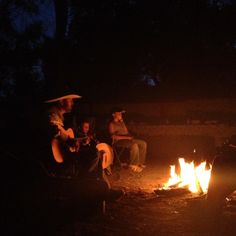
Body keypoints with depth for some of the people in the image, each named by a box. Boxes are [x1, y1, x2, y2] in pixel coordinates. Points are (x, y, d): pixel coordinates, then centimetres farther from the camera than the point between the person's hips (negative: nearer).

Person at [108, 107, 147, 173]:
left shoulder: (122, 122, 17)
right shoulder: (111, 124, -10)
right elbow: (113, 136, -19)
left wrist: (130, 136, 0)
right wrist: (126, 137, -19)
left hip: (127, 139, 9)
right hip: (118, 141, -9)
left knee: (143, 143, -6)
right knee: (134, 145, -33)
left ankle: (140, 162, -4)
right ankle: (133, 165, -21)